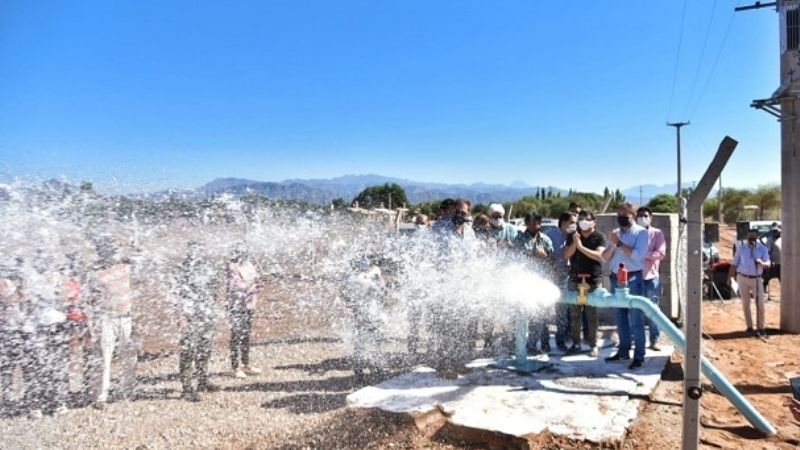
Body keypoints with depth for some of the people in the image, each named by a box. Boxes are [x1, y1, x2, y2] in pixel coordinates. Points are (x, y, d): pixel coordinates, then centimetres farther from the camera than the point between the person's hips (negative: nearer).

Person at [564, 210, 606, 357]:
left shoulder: (599, 237, -1)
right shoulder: (572, 236, 9)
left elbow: (599, 255, -15)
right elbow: (566, 255, 0)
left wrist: (581, 247, -21)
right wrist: (574, 243, -15)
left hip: (593, 280, -3)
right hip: (575, 279, 3)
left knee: (592, 314, 0)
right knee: (575, 313, 6)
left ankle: (593, 345, 8)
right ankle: (576, 344, 14)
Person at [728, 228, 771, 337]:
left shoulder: (763, 248, -3)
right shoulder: (741, 247, 1)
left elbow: (768, 264, -16)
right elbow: (734, 263, 6)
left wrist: (762, 263, -40)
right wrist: (729, 278, 6)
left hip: (756, 279, -1)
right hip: (742, 278, 1)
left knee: (760, 304, -3)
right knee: (745, 304, 6)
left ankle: (760, 328, 5)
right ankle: (749, 327, 15)